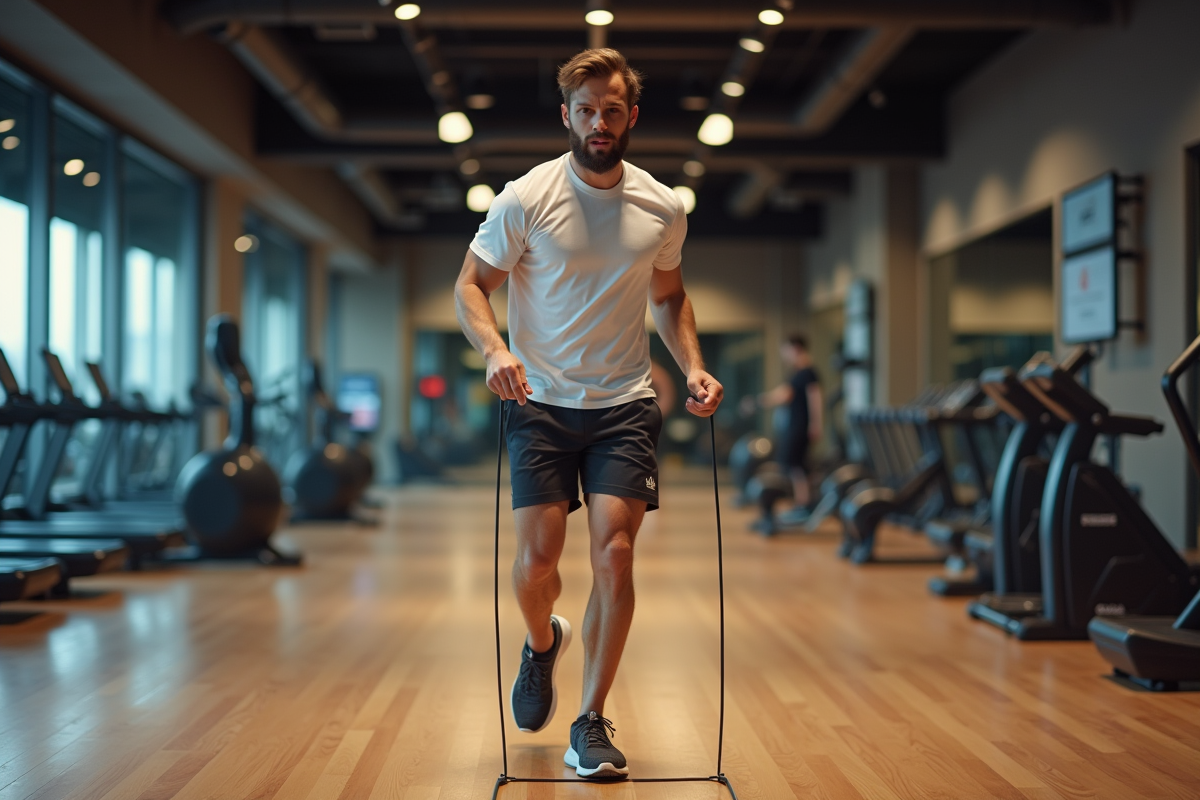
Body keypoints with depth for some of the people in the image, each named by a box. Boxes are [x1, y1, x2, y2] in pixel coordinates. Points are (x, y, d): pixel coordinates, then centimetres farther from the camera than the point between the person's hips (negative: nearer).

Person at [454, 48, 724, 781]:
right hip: (541, 403, -1)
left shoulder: (664, 209, 2)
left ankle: (592, 726, 4)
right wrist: (495, 349, -21)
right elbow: (471, 286, -1)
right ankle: (543, 643, 32)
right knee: (537, 559, -5)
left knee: (614, 554, -10)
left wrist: (694, 367, 1)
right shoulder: (525, 198, -7)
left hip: (625, 405, 2)